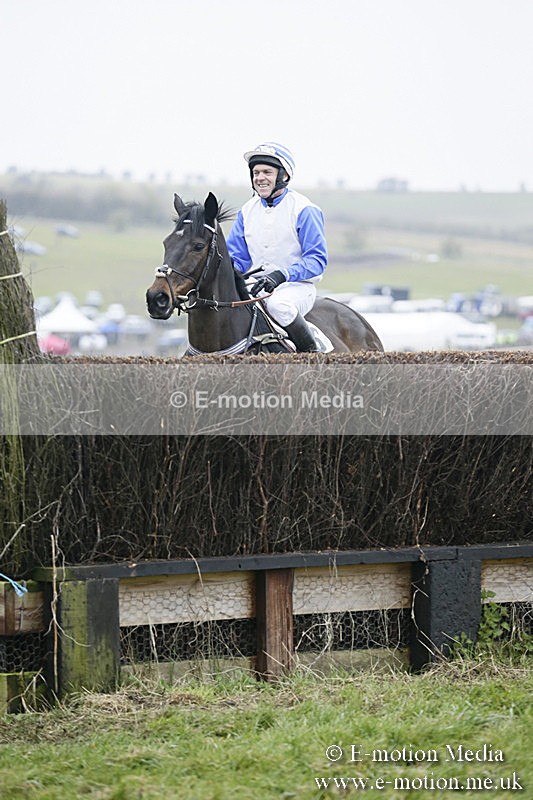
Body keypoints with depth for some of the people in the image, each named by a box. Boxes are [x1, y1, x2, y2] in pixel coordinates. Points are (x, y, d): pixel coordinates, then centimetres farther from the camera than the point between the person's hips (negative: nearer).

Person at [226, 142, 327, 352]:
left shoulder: (304, 210, -8)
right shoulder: (247, 211, 10)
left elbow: (317, 259, -12)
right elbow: (237, 257, 15)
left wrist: (281, 275, -26)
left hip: (297, 285, -6)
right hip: (258, 285, 6)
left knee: (278, 305, -39)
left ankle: (313, 352, -19)